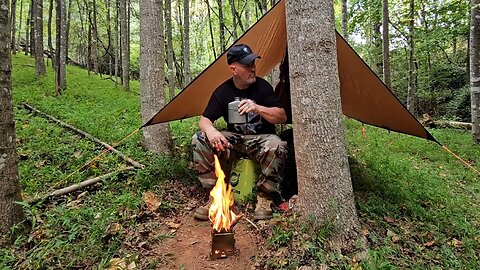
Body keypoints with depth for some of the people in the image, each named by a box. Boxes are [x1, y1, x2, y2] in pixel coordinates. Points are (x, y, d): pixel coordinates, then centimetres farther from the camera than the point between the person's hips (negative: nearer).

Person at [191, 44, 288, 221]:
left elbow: (282, 117, -11)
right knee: (199, 140, -21)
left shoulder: (262, 86, -7)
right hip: (233, 139, 2)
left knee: (277, 146, -36)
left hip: (261, 139, -2)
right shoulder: (222, 91, -3)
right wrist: (210, 130, -31)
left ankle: (264, 198, -14)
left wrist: (257, 108, -29)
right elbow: (204, 120, -5)